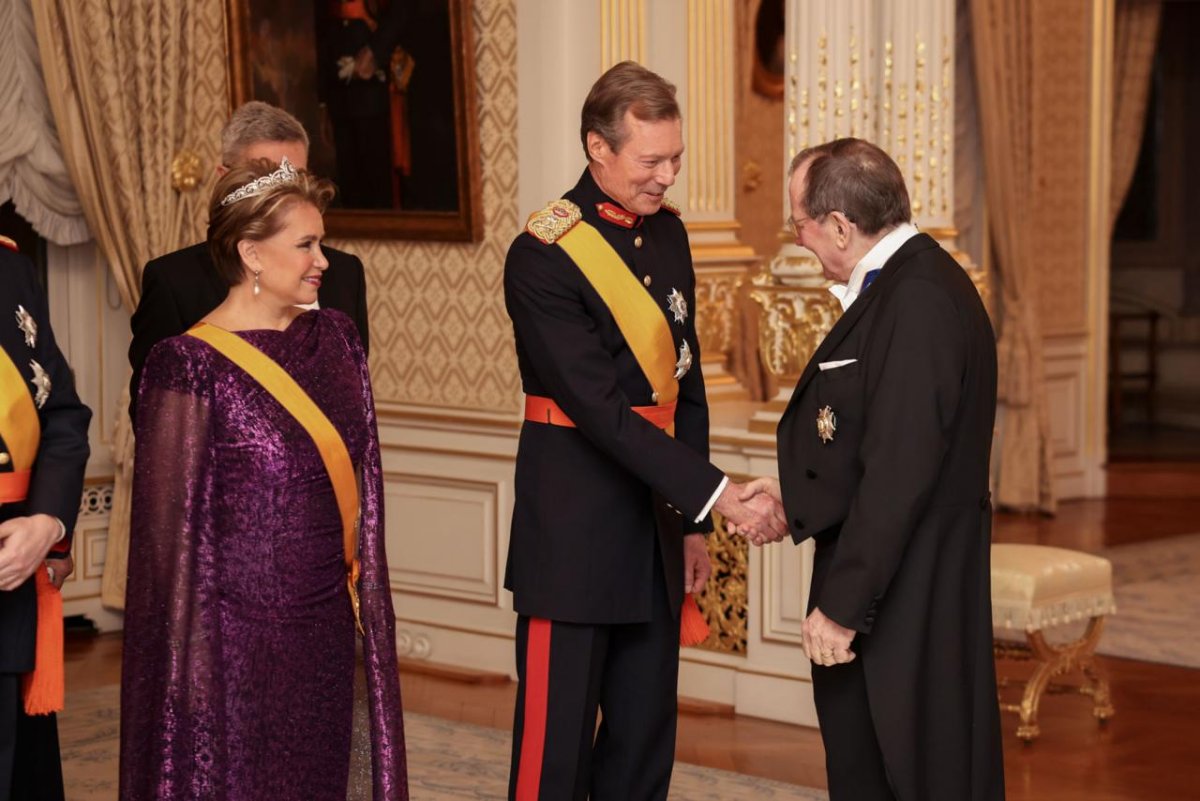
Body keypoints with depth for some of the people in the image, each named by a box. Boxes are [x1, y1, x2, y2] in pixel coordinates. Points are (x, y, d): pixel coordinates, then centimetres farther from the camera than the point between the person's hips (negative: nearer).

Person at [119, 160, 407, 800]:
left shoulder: (334, 338, 6)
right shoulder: (190, 364, -12)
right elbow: (172, 524, -11)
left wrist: (365, 596, 7)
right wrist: (193, 656, -13)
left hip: (325, 626, 6)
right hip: (238, 628, -6)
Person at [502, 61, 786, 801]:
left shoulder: (668, 233, 8)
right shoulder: (543, 257, -15)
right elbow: (601, 410, -21)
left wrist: (692, 524, 14)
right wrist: (718, 495, -24)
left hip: (655, 524, 7)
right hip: (575, 533, -7)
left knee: (646, 740, 11)